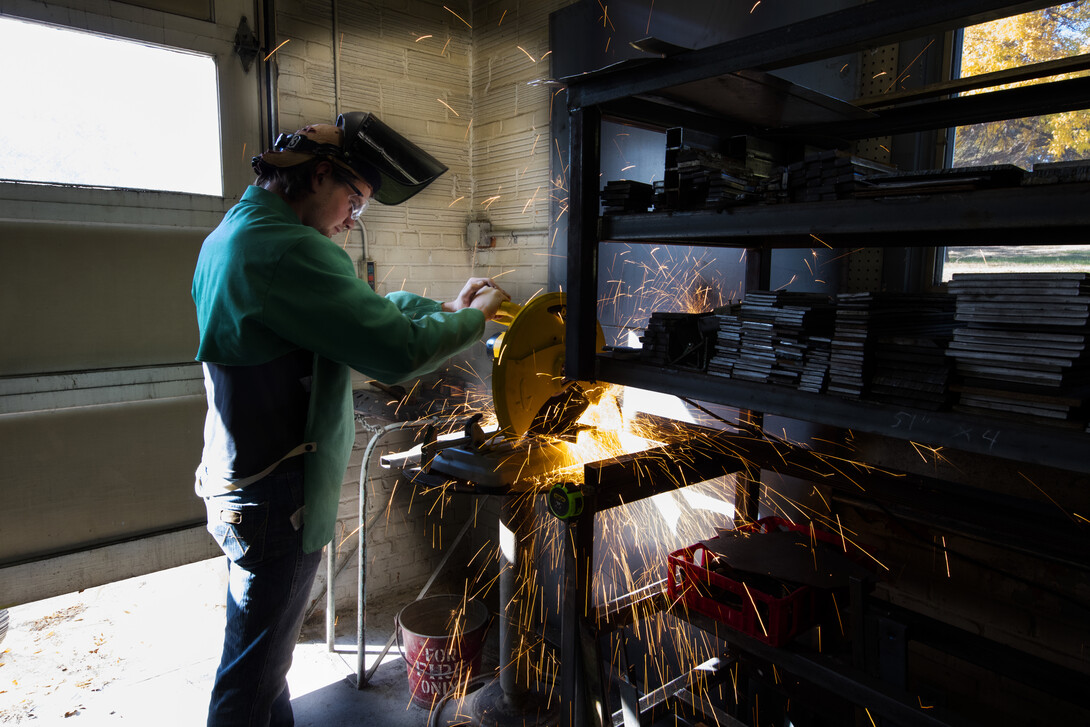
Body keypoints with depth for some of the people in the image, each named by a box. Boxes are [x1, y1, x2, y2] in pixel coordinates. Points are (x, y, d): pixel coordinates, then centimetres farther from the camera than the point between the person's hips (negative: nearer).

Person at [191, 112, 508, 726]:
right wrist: (474, 319, -11)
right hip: (278, 500, -10)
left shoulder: (234, 232, 10)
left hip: (243, 481, 10)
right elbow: (398, 350, -28)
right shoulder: (287, 250, -25)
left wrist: (443, 307, 6)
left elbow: (360, 305, 14)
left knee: (265, 649, 26)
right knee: (253, 675, 8)